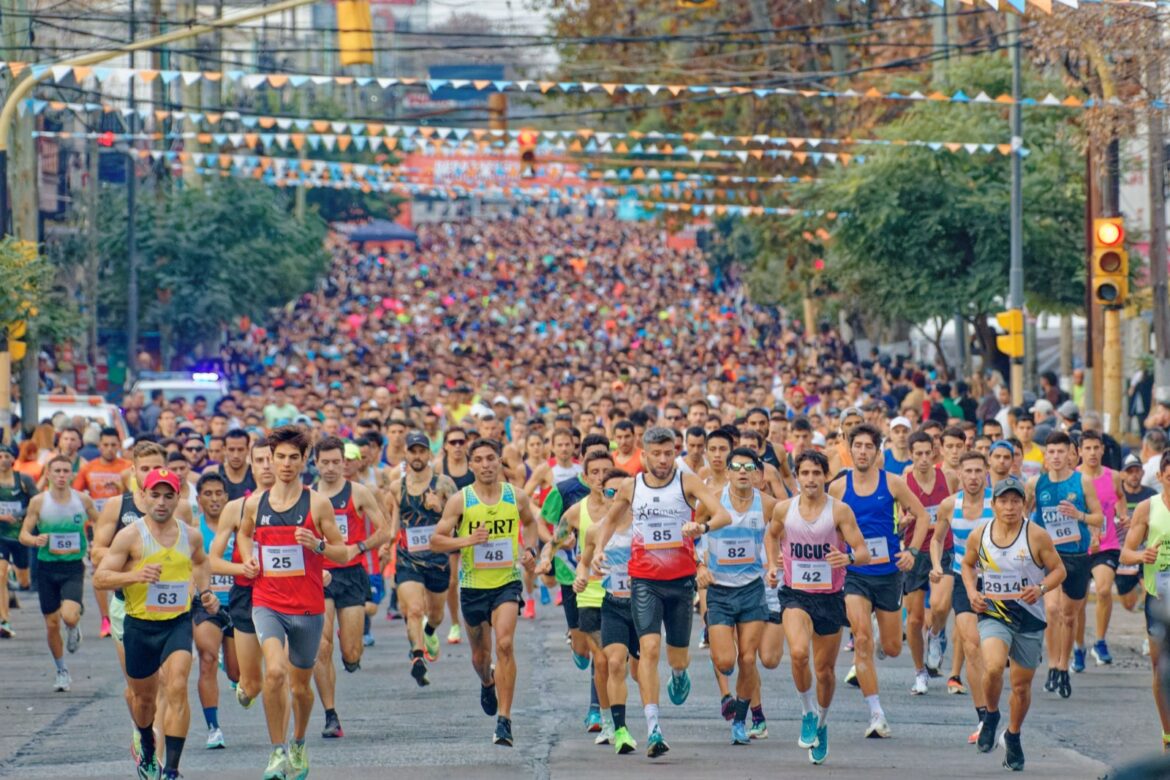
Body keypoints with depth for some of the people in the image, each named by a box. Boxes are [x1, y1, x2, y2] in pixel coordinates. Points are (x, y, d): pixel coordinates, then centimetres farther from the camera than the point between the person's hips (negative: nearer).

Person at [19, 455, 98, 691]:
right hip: (47, 567, 1)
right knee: (52, 624, 5)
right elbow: (24, 534, 1)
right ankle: (62, 672, 24)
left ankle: (74, 628, 15)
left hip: (73, 567, -1)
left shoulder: (82, 500, -1)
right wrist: (36, 540, -21)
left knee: (69, 616, -23)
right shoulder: (39, 501, -3)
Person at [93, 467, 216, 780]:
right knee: (143, 695, 15)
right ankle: (147, 748, 48)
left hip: (178, 622, 1)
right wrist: (135, 576, -27)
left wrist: (205, 591, 11)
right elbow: (99, 578, -12)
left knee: (177, 689, -18)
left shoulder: (191, 535, 3)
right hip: (140, 625, -1)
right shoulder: (130, 536, -8)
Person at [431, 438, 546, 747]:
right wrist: (466, 540, -21)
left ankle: (504, 720, -19)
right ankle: (487, 682, 54)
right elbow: (436, 540, -4)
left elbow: (530, 522, 22)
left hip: (507, 582, -1)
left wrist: (530, 550, 3)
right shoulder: (459, 500, -5)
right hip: (473, 584, 1)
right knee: (480, 653, 15)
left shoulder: (517, 497, 0)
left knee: (505, 644, -21)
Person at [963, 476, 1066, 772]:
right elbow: (968, 564, 16)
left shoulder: (1037, 536, -9)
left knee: (1022, 685, 9)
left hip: (1029, 617, 0)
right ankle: (991, 716, 3)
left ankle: (1013, 736, 35)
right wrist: (971, 591, -2)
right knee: (994, 667, -27)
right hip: (992, 614, 0)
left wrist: (1041, 589, -20)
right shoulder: (979, 535, -2)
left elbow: (1058, 570, -1)